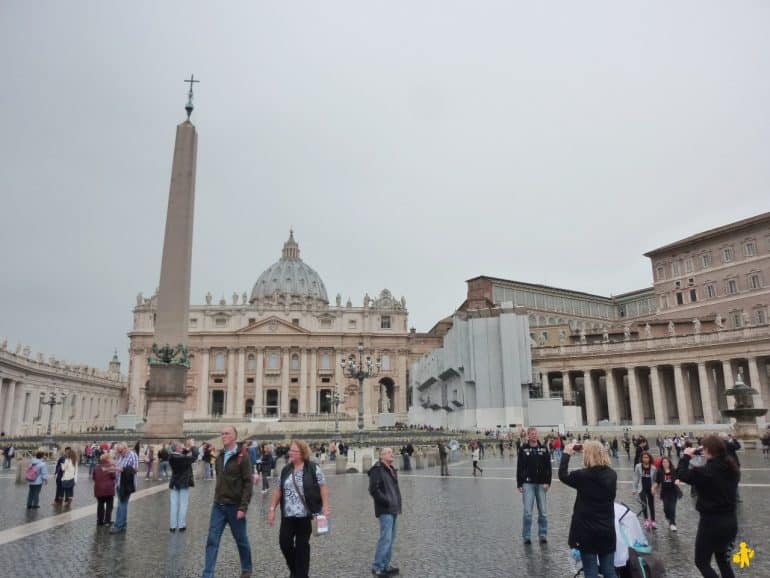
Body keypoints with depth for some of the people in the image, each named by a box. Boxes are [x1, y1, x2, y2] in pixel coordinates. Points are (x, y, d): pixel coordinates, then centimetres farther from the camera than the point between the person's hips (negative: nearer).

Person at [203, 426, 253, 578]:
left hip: (235, 506, -5)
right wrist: (217, 499, 13)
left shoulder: (243, 457, -13)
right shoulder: (220, 456, 7)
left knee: (241, 540, 11)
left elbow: (248, 483, -15)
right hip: (218, 505, 5)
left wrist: (243, 507, -20)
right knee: (212, 540, 1)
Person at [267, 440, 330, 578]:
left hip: (306, 514, -4)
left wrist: (325, 506, -15)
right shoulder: (286, 470, 7)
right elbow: (278, 490, 12)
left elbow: (323, 487, -7)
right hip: (288, 514, 4)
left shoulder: (313, 468, -7)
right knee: (284, 542, 2)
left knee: (302, 545, 4)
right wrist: (272, 509, 8)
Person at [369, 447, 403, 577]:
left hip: (393, 509, 9)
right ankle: (377, 567, 0)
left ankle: (385, 565, 23)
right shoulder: (377, 470, -11)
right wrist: (386, 502, -18)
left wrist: (398, 505, 15)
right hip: (385, 510, -9)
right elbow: (373, 489, -19)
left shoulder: (392, 470, 17)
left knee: (391, 538, 13)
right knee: (385, 538, -10)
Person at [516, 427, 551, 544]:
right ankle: (526, 537, 8)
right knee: (527, 512, -3)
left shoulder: (544, 448, 4)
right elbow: (519, 467, 1)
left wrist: (547, 482, -6)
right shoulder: (523, 449, -1)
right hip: (528, 484, -2)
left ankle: (543, 535, 20)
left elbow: (548, 467, 3)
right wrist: (519, 484, -2)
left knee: (543, 512, 6)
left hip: (541, 484, 2)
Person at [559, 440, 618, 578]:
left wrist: (566, 454, 11)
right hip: (607, 531, 4)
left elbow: (563, 475, 1)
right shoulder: (612, 475, -3)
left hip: (587, 531, -4)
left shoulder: (582, 475, -16)